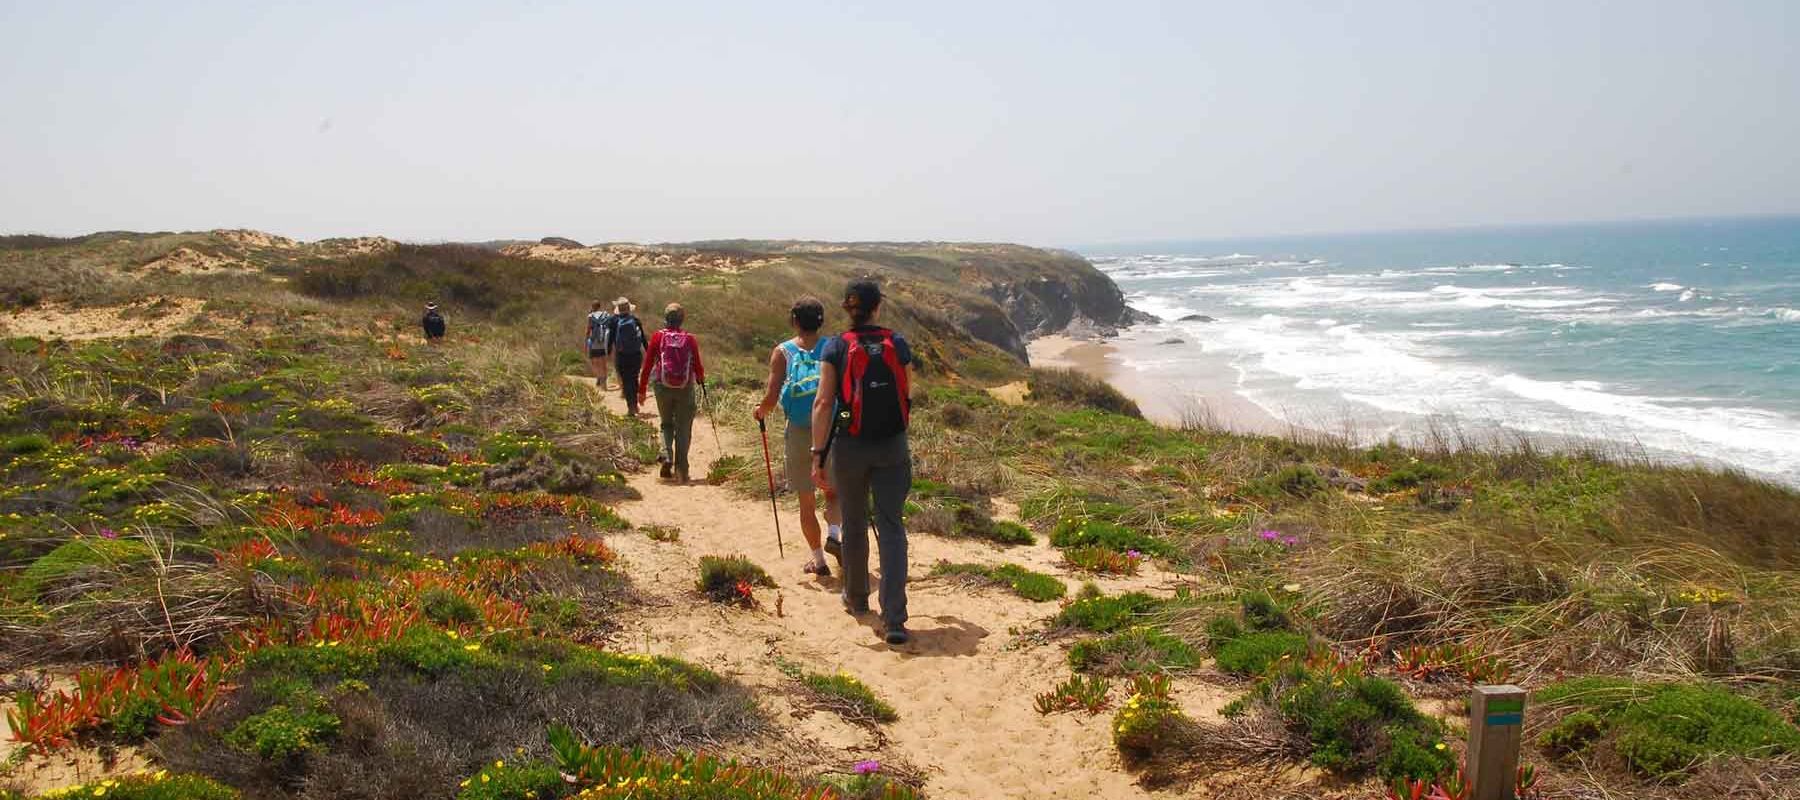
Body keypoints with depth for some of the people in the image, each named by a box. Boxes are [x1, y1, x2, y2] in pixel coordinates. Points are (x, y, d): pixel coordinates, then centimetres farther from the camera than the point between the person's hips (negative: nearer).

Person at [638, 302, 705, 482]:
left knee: (667, 424, 19)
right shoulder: (690, 339, -3)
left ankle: (666, 455, -4)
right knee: (683, 429, 7)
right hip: (685, 388, 0)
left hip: (663, 387, 1)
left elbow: (647, 365, -2)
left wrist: (642, 389, 7)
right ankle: (681, 471, 4)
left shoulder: (657, 337, -3)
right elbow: (698, 367, 0)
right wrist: (701, 378, 24)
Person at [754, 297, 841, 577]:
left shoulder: (783, 352, -2)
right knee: (833, 489, 21)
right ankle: (834, 530, -5)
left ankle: (818, 559, 13)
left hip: (799, 432, -1)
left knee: (806, 501, 12)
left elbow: (771, 398, -9)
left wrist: (761, 411, 12)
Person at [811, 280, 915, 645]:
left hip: (850, 447, 0)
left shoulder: (835, 348, -6)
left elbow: (823, 403, -12)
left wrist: (818, 455, -11)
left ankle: (857, 598, 37)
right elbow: (907, 393, 9)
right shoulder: (898, 344, -1)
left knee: (854, 526, 18)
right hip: (892, 447, 0)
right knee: (891, 527, 0)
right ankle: (894, 619, -11)